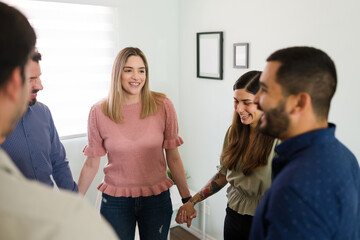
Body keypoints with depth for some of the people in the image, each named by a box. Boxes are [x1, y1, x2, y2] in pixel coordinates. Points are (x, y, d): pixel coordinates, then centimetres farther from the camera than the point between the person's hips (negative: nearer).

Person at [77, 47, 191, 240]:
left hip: (157, 198, 1)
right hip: (115, 201, 0)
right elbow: (91, 163, 1)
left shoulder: (163, 106, -8)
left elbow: (173, 157, -1)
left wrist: (187, 199, 2)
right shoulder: (99, 113, -8)